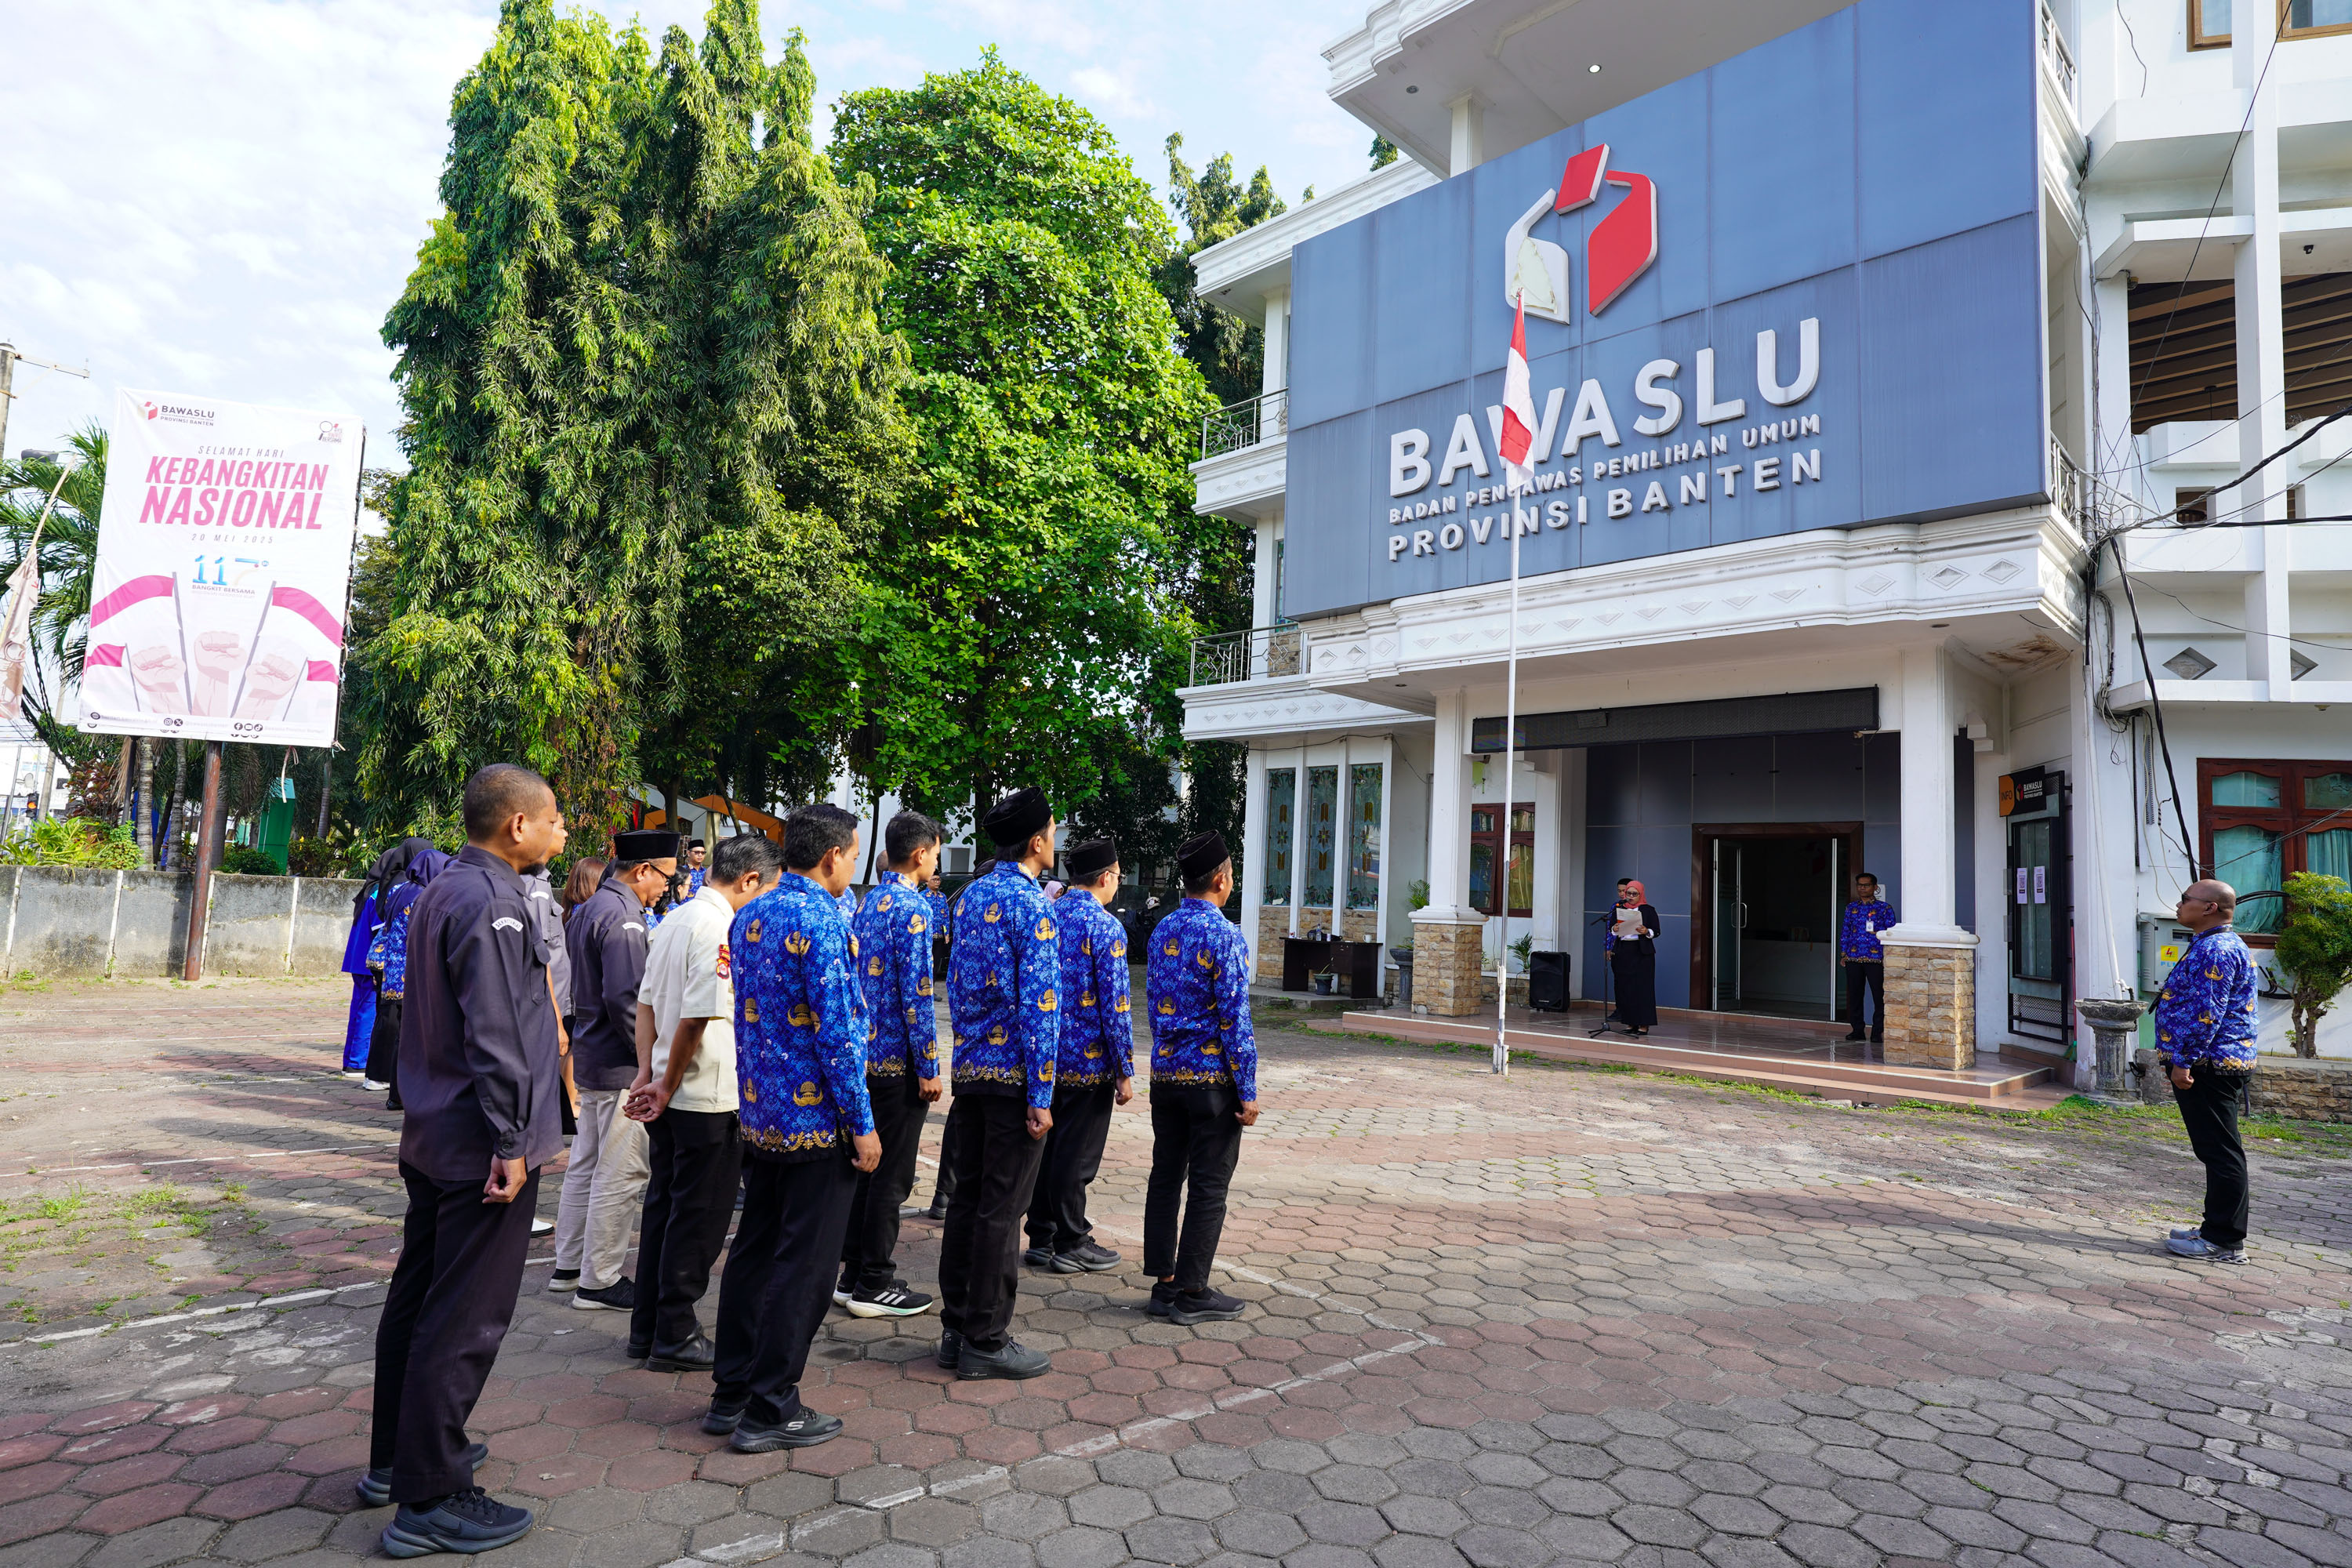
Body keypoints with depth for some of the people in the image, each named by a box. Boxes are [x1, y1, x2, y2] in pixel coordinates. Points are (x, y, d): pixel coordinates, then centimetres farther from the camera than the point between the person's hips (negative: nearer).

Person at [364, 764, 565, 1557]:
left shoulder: (440, 892, 12)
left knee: (416, 1299, 20)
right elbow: (496, 1035, -24)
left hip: (432, 1136, 10)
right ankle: (430, 1500, 10)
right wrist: (510, 1143, -19)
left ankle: (394, 1459, 34)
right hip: (479, 1144, -10)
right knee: (464, 1321, 0)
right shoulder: (491, 903, -20)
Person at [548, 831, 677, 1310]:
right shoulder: (623, 917, -20)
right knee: (621, 1175, -1)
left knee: (586, 1164, 19)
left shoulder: (590, 908, 12)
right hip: (622, 1068, -11)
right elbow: (626, 1000, -25)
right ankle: (600, 1281, 8)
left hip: (591, 1056, 11)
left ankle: (569, 1265, 30)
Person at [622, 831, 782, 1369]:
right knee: (699, 1217, 3)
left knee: (663, 1207, 17)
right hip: (708, 1098, -9)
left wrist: (648, 1073, 9)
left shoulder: (674, 920, 10)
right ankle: (675, 1338, 14)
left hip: (670, 1097, 9)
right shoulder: (721, 928, -20)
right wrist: (667, 1087, -12)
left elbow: (646, 1001, 13)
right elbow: (698, 1018, -23)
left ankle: (648, 1329, 28)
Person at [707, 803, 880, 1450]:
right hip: (817, 1121, -9)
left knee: (753, 1252, 17)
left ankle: (731, 1395, 27)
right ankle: (771, 1410, 12)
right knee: (803, 1267, 3)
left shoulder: (749, 917, 8)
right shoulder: (822, 922, -19)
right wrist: (862, 1124, -14)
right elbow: (836, 1033, -21)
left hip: (759, 1116, 9)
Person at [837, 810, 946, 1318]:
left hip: (867, 1054, 9)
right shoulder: (911, 907, -16)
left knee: (868, 1166, 16)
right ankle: (874, 1285, 11)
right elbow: (916, 993, -20)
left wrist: (862, 1046, 21)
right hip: (898, 1059, -9)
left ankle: (854, 1274, 24)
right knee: (891, 1175, 1)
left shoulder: (870, 902, 11)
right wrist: (929, 1067, -15)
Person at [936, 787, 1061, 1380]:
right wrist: (1041, 1096, -17)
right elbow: (1040, 1004, -19)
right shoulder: (1032, 905, -15)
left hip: (969, 1070, 8)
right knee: (1001, 1210, 1)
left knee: (965, 1199, 14)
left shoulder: (970, 897, 10)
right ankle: (986, 1341, 11)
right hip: (1014, 1076, -8)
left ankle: (957, 1329, 25)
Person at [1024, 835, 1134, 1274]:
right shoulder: (1106, 927, -14)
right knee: (1077, 1155, 4)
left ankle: (1041, 1239, 24)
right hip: (1089, 1059, -7)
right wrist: (1125, 1071, -10)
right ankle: (1071, 1246, 15)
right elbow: (1115, 1004, -16)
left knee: (1044, 1148, 14)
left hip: (1045, 1054, 7)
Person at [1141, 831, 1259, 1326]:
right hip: (1212, 1076, -7)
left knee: (1166, 1176, 12)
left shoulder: (1161, 930, 8)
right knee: (1208, 1186, 3)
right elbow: (1234, 1018, -16)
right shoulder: (1224, 935, -14)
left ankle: (1164, 1284, 20)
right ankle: (1192, 1293, 9)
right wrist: (1248, 1091, -11)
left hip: (1164, 1073, 7)